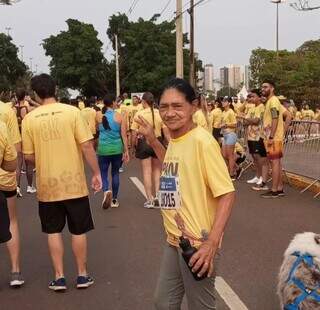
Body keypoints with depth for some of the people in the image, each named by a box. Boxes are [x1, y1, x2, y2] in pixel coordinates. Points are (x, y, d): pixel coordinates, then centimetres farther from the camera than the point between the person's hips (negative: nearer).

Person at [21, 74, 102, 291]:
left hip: (47, 185, 1)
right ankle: (82, 275, 22)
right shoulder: (72, 112, -8)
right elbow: (87, 146, -12)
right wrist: (97, 173, -2)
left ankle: (59, 277, 17)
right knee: (79, 231, 13)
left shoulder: (29, 119, -4)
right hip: (74, 183, -1)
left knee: (54, 231, 14)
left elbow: (29, 156, -1)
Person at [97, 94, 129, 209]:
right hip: (117, 149, 1)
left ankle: (106, 191, -22)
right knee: (115, 173, 16)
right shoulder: (119, 116, -3)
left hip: (103, 149, -1)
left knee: (104, 173, 7)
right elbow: (124, 135, -3)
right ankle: (114, 200, 21)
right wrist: (126, 151, 2)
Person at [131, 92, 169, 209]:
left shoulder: (139, 114, -9)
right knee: (157, 170, 17)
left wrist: (134, 145, 7)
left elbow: (134, 133, -7)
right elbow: (166, 132, -4)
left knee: (147, 171, 5)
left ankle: (150, 200, 7)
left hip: (144, 143, -2)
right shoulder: (160, 113, -4)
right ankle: (157, 196, 14)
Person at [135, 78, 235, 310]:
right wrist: (153, 141, 18)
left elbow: (227, 194, -21)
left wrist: (212, 242, -28)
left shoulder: (202, 141, -19)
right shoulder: (174, 140, 5)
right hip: (174, 241, 8)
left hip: (197, 245, -8)